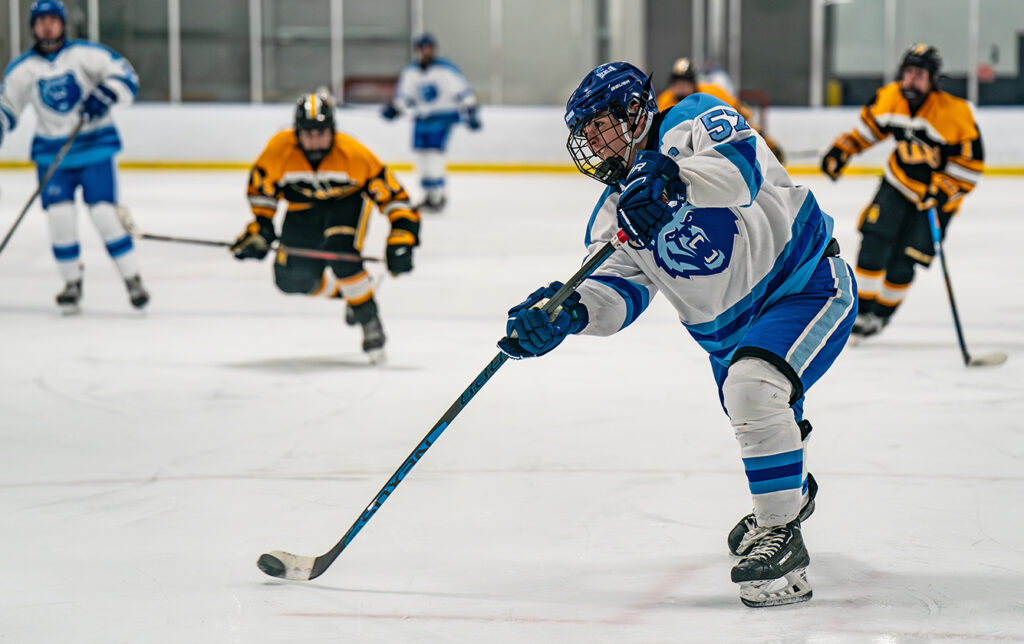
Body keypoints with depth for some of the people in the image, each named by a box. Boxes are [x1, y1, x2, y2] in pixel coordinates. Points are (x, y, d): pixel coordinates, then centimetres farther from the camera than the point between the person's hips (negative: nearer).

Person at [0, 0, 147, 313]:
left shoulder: (86, 53, -6)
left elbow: (125, 75, -9)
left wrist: (105, 94, -25)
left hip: (95, 146, -3)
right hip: (51, 152, 3)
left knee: (104, 213, -12)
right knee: (59, 216, -9)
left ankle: (133, 279, -1)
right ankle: (72, 282, 9)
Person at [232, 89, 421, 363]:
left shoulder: (353, 154, -33)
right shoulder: (279, 148, -27)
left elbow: (391, 194, -28)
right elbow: (261, 187, -8)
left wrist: (401, 238, -35)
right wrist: (261, 225, -14)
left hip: (348, 200, -3)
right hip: (303, 206, 3)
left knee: (340, 253, -32)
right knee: (292, 279, -5)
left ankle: (369, 317, -13)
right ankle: (344, 292, 25)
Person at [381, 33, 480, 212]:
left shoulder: (445, 69, -11)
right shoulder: (410, 71, 6)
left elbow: (463, 91, -12)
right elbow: (405, 96, 16)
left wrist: (470, 111, -17)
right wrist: (393, 108, 1)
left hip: (443, 115, -6)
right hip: (422, 116, 6)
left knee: (434, 152, -16)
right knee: (421, 152, 7)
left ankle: (436, 196, -11)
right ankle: (431, 194, 22)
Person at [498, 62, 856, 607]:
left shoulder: (690, 125, -17)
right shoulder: (614, 213, 2)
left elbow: (740, 164, -39)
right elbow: (619, 290, -11)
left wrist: (670, 177, -56)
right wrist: (567, 313, -31)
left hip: (808, 286, -9)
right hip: (727, 329, 9)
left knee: (752, 387, -31)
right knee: (760, 428, 24)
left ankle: (779, 534, -21)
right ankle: (794, 491, 58)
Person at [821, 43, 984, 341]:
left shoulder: (954, 113, -25)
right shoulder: (889, 98, -9)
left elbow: (972, 161, -19)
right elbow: (870, 124, 12)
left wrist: (941, 190, -26)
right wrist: (842, 149, 7)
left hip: (938, 193, -4)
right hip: (898, 181, 4)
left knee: (903, 261, -5)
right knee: (874, 242, -10)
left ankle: (881, 314, 17)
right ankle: (862, 311, 1)